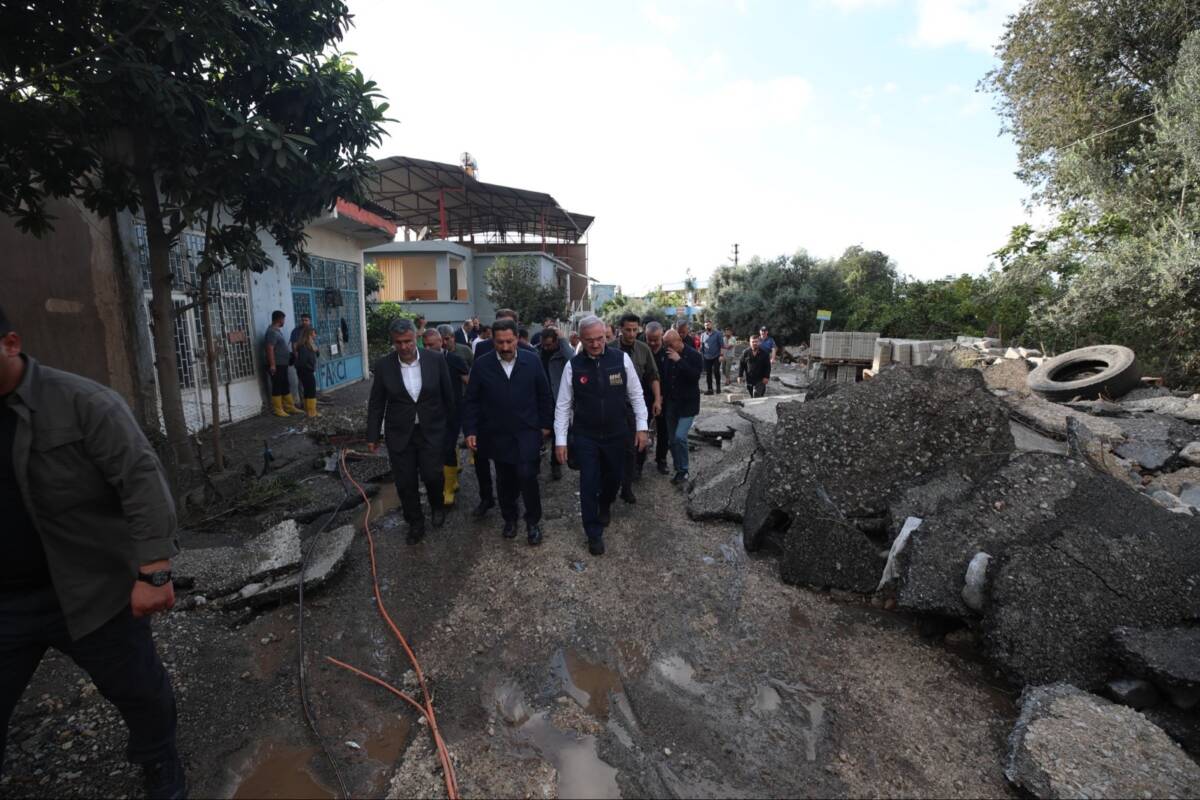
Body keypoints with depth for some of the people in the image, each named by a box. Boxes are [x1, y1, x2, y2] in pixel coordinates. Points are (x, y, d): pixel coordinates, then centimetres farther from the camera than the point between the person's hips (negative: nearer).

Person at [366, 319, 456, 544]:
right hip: (399, 433, 1)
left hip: (431, 431, -1)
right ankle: (415, 523, 29)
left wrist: (452, 426, 6)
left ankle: (437, 505, 32)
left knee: (432, 475, -2)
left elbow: (448, 395, 1)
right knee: (405, 483, 7)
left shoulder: (436, 360, -9)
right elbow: (376, 404, 1)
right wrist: (372, 435, 3)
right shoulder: (383, 365, -7)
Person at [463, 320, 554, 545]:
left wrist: (546, 424, 4)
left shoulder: (532, 361, -4)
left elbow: (544, 395, 3)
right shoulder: (482, 365, -4)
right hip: (497, 434, 1)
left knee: (527, 475, -11)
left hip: (527, 432, -1)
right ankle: (509, 518, 35)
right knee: (505, 480, 12)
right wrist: (470, 430, -4)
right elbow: (472, 401, 1)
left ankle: (533, 521, 10)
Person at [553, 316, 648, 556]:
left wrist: (641, 427, -2)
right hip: (584, 436, -1)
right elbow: (563, 405, -4)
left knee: (613, 477, 18)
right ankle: (594, 534, 20)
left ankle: (605, 506, 51)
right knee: (589, 484, 2)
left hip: (615, 434, 1)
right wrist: (560, 440, -6)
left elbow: (636, 395, 0)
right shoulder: (573, 366, -9)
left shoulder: (621, 359, -8)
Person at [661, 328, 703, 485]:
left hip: (688, 403, -5)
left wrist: (679, 361, -25)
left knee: (680, 437, -16)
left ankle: (683, 472, -1)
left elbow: (695, 376, -23)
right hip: (671, 402, 5)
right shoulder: (668, 356, 4)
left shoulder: (694, 355, -10)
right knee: (672, 439, 8)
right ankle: (678, 470, 23)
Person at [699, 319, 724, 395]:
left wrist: (721, 355, -12)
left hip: (716, 357, -3)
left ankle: (718, 387, 9)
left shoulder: (717, 334, -2)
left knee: (716, 371, -10)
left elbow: (722, 345, -4)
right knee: (708, 374, 4)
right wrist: (701, 357, 7)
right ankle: (710, 389, 11)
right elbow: (701, 347, 11)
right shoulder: (702, 335, 7)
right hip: (707, 358, 3)